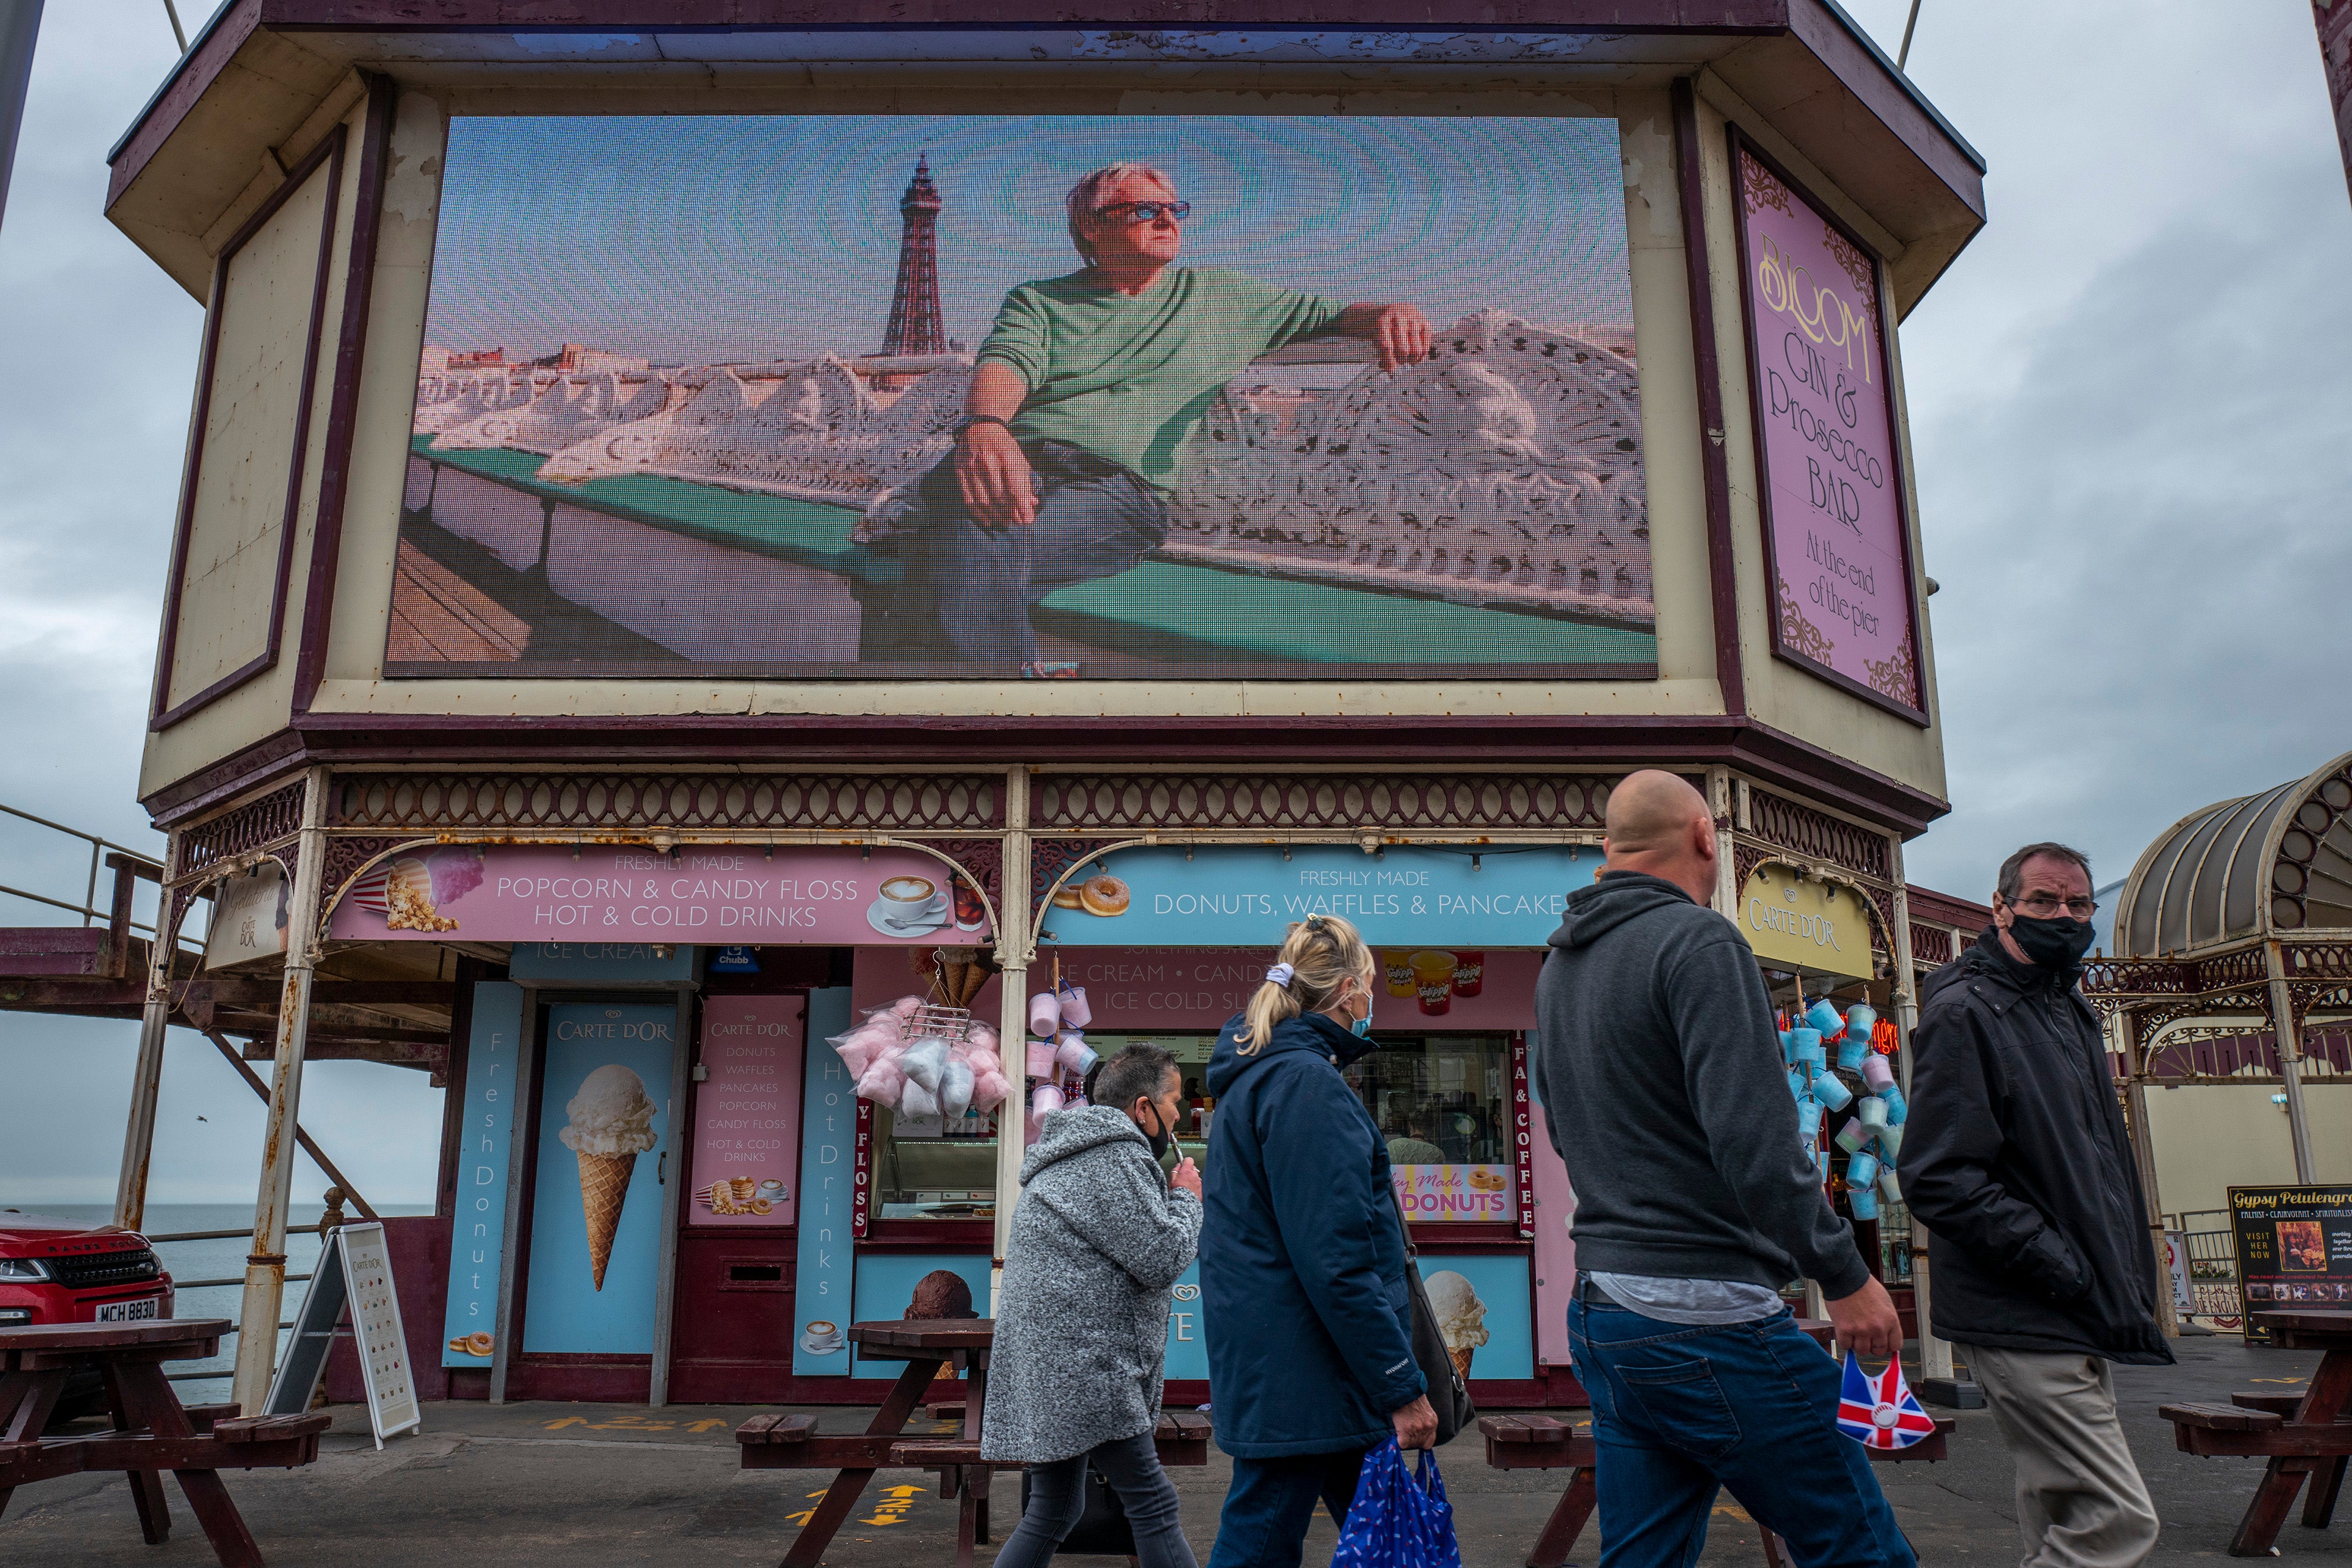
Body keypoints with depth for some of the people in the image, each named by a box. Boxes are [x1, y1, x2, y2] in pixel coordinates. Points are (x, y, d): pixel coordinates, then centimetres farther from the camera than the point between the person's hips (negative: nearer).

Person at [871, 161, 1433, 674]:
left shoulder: (1221, 297, 24)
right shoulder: (1037, 300, 20)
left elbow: (1332, 314, 25)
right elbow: (1005, 361, -1)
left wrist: (1387, 313, -2)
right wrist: (983, 425, -27)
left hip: (1114, 488, -1)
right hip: (1010, 466, 2)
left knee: (976, 556, -35)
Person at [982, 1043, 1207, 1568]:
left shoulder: (1075, 1156, 22)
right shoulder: (1115, 1157, -13)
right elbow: (1162, 1258, -16)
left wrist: (1171, 1197, 17)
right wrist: (1186, 1197, 0)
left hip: (1049, 1364, 11)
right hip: (1082, 1366, -11)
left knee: (1054, 1511, 15)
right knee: (1153, 1506, -7)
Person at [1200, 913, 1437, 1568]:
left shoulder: (1254, 1077, 16)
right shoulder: (1306, 1083, -17)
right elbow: (1335, 1259, -23)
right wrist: (1402, 1387, -19)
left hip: (1265, 1362, 10)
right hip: (1299, 1370, -10)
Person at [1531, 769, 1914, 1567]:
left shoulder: (1558, 965, 13)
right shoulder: (1698, 941, -13)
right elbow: (1757, 1141, -21)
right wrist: (1845, 1273, -12)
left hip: (1598, 1313, 8)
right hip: (1708, 1320, -8)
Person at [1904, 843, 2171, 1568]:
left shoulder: (2068, 1011, 16)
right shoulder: (1962, 1013, -14)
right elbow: (1938, 1179, -22)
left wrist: (2127, 1280, 13)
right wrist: (2064, 1268, -21)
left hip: (2076, 1319, 10)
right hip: (2024, 1320, -10)